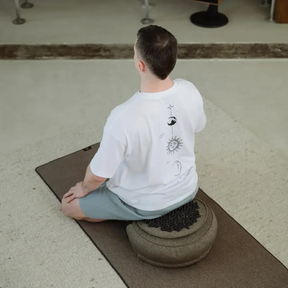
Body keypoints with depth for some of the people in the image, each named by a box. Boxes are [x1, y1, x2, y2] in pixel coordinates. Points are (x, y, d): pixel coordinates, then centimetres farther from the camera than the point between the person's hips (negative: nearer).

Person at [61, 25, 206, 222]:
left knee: (69, 205, 14)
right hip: (188, 189, 6)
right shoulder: (190, 92, -20)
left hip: (147, 204, -6)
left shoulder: (124, 117, -37)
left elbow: (98, 175, -24)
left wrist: (84, 188, 0)